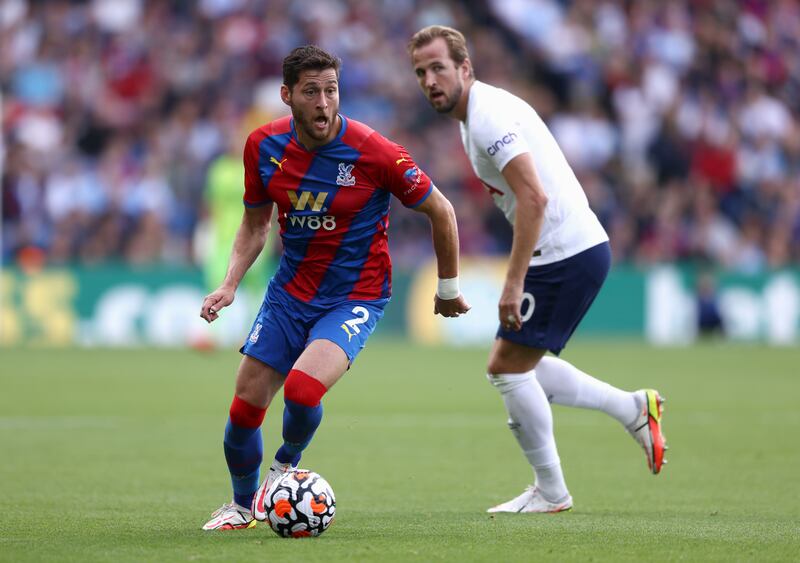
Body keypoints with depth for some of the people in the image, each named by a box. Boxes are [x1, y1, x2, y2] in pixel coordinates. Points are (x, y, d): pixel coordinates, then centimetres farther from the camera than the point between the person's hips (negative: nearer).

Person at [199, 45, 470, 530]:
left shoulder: (373, 153, -20)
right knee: (245, 407, 0)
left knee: (302, 389, -28)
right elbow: (256, 223, 10)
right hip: (290, 290, 4)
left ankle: (287, 464, 6)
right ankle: (242, 504, 29)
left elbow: (441, 211, -6)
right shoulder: (264, 146, -6)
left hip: (355, 298, -4)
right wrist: (230, 284, -5)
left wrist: (449, 289, 4)